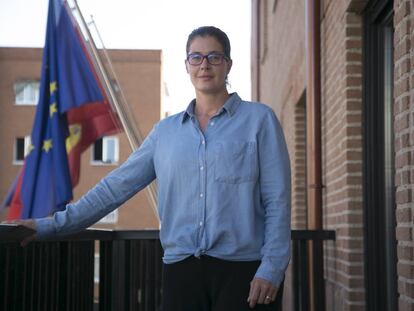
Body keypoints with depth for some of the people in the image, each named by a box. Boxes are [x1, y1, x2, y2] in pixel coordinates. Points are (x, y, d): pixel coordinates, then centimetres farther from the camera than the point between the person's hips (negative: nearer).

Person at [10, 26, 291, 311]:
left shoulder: (259, 119, 2)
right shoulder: (166, 131, 11)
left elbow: (277, 202, -3)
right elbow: (118, 185, 8)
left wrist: (271, 269, -11)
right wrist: (53, 225, 4)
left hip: (243, 268, -2)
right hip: (181, 268, 3)